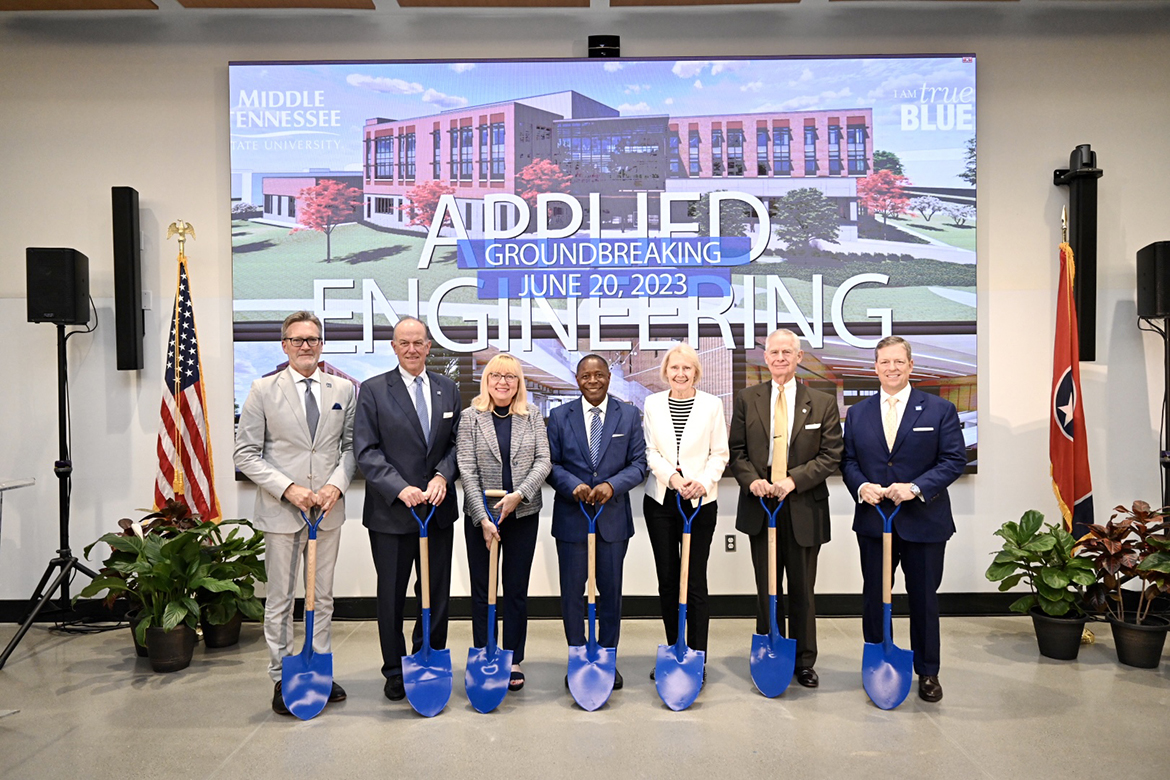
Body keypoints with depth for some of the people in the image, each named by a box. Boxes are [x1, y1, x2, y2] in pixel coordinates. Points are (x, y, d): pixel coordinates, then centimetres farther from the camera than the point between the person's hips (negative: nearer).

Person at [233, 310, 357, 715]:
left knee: (323, 597, 13)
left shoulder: (343, 390, 5)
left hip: (328, 510, 3)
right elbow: (246, 453, -4)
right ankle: (282, 678, 21)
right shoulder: (263, 390, -2)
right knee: (280, 600, 7)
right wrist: (288, 488, -15)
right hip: (281, 511, -2)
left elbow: (351, 446, 7)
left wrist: (336, 485, -10)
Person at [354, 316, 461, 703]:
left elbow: (456, 444, 9)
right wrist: (401, 488, -18)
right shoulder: (374, 390, -2)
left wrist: (442, 476, -10)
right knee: (391, 596, 8)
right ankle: (395, 672, 24)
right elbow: (366, 451, -8)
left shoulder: (448, 389, 9)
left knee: (437, 594, 11)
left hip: (438, 510, 3)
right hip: (390, 511, -3)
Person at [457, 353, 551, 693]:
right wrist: (483, 518, -14)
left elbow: (543, 461, -2)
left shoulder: (533, 416, 4)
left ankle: (513, 660, 18)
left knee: (517, 588, 8)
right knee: (482, 590, 7)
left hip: (523, 513, 1)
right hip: (481, 515, -1)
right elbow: (467, 470, -7)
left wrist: (519, 494, -17)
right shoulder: (470, 417, -2)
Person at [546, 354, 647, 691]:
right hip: (571, 517, 0)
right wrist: (573, 486, -18)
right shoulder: (559, 416, 2)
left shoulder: (629, 415, 3)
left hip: (613, 516, 0)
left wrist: (612, 485, -17)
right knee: (572, 591, 7)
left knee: (611, 591, 10)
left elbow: (638, 464, -1)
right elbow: (551, 464, 0)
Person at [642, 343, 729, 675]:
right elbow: (649, 451, 2)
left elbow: (720, 454, 1)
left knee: (695, 582, -2)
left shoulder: (712, 405, 3)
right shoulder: (653, 404, 7)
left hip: (700, 502, -2)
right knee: (667, 579, 9)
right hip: (660, 501, 2)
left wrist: (703, 482, -15)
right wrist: (672, 477, -14)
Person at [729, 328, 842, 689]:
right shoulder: (747, 400, 5)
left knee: (802, 589, 9)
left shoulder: (823, 403, 2)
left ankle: (804, 662, 23)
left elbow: (831, 455, -3)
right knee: (767, 588, 10)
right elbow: (737, 451, 6)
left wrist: (794, 480, -16)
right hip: (761, 507, 1)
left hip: (804, 508, -1)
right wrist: (752, 480, -13)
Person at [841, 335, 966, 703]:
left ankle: (927, 672, 26)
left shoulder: (940, 410, -2)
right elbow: (847, 460, 7)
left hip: (924, 522, -2)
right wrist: (861, 486, -14)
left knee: (924, 599, 9)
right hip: (873, 521, 3)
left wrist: (916, 487, -20)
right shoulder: (858, 413, 7)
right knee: (874, 597, 11)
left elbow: (955, 459, -7)